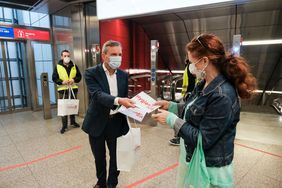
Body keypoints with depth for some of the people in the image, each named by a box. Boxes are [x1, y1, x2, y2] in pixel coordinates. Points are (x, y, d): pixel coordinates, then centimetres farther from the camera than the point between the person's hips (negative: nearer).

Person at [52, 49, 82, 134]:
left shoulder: (74, 66, 5)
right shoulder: (57, 67, -1)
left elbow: (79, 76, 8)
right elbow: (54, 78, 0)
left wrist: (74, 80, -12)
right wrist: (62, 82, -18)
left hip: (73, 89, 2)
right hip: (63, 90, -2)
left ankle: (73, 121, 31)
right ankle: (64, 125, 11)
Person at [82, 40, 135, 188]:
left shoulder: (123, 75, 1)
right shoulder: (92, 73, -12)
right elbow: (98, 95, -28)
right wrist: (118, 100, -44)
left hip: (116, 123, 2)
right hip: (97, 123, -2)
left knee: (116, 156, 14)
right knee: (99, 157, 18)